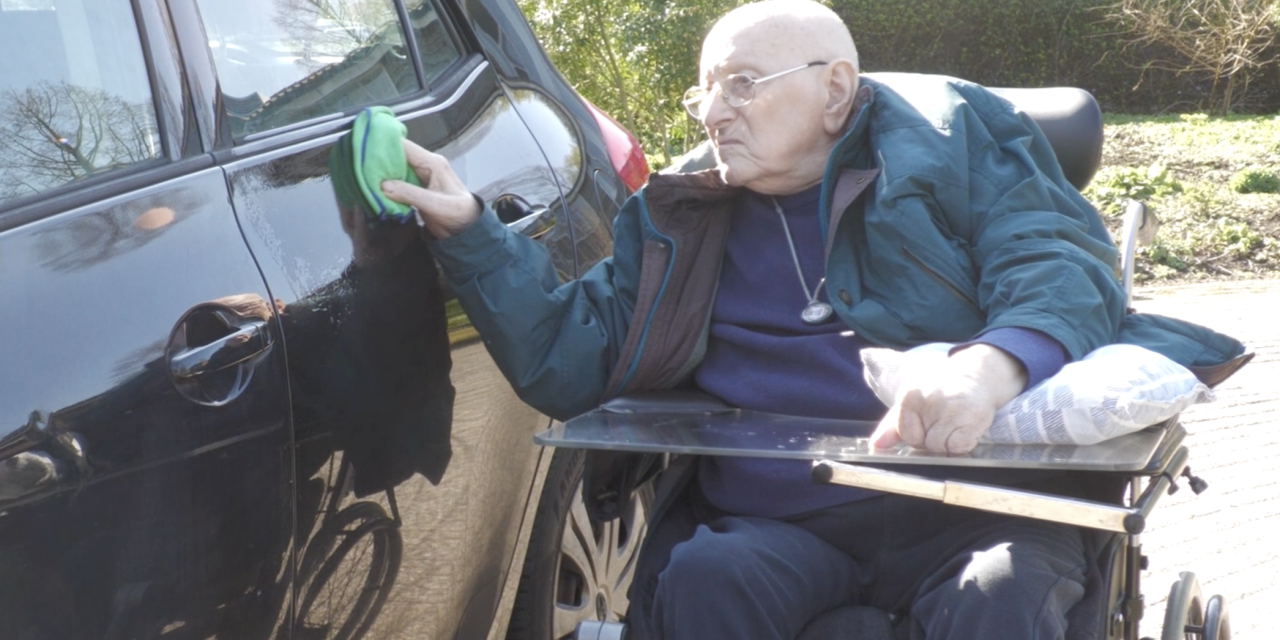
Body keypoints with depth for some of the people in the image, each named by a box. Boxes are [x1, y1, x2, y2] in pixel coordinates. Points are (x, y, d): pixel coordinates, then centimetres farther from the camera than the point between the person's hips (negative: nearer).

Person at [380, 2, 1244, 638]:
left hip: (965, 500, -2)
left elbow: (1063, 268, -5)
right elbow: (568, 361, 11)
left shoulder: (948, 138, 8)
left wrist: (994, 366, -28)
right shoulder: (679, 222, 18)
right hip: (764, 520, 2)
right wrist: (469, 229, -2)